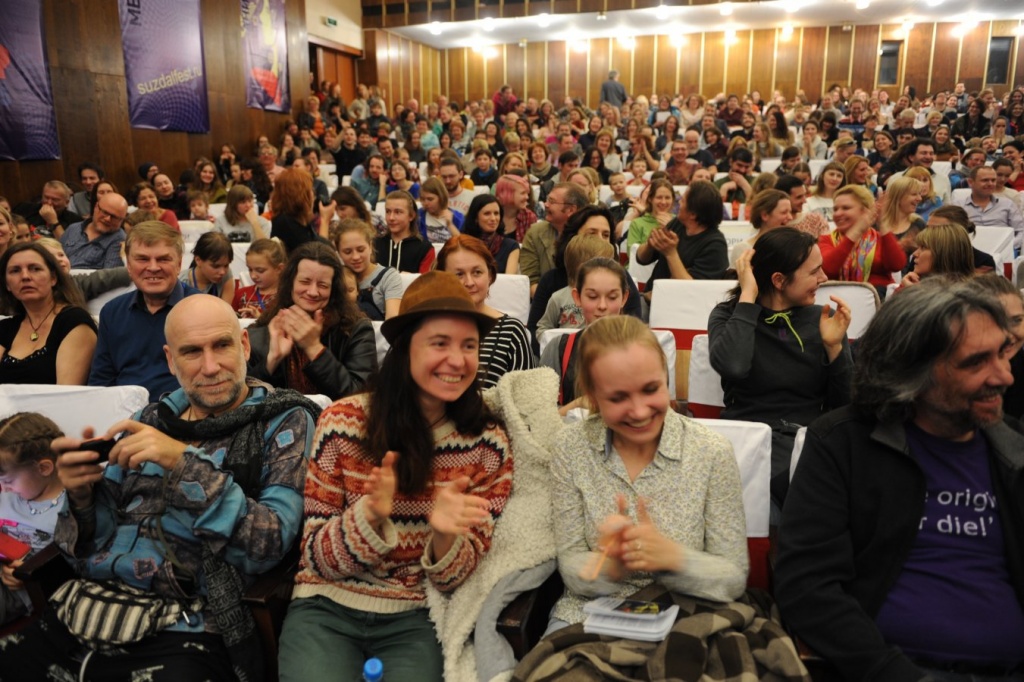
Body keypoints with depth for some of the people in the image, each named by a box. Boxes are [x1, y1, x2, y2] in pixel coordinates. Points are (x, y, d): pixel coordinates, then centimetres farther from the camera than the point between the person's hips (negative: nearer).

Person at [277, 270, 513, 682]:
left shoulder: (489, 445, -6)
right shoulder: (343, 421, -9)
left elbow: (453, 579, -4)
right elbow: (317, 558, -6)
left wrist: (444, 534, -26)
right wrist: (370, 516, -26)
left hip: (415, 619, 1)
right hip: (328, 608, 0)